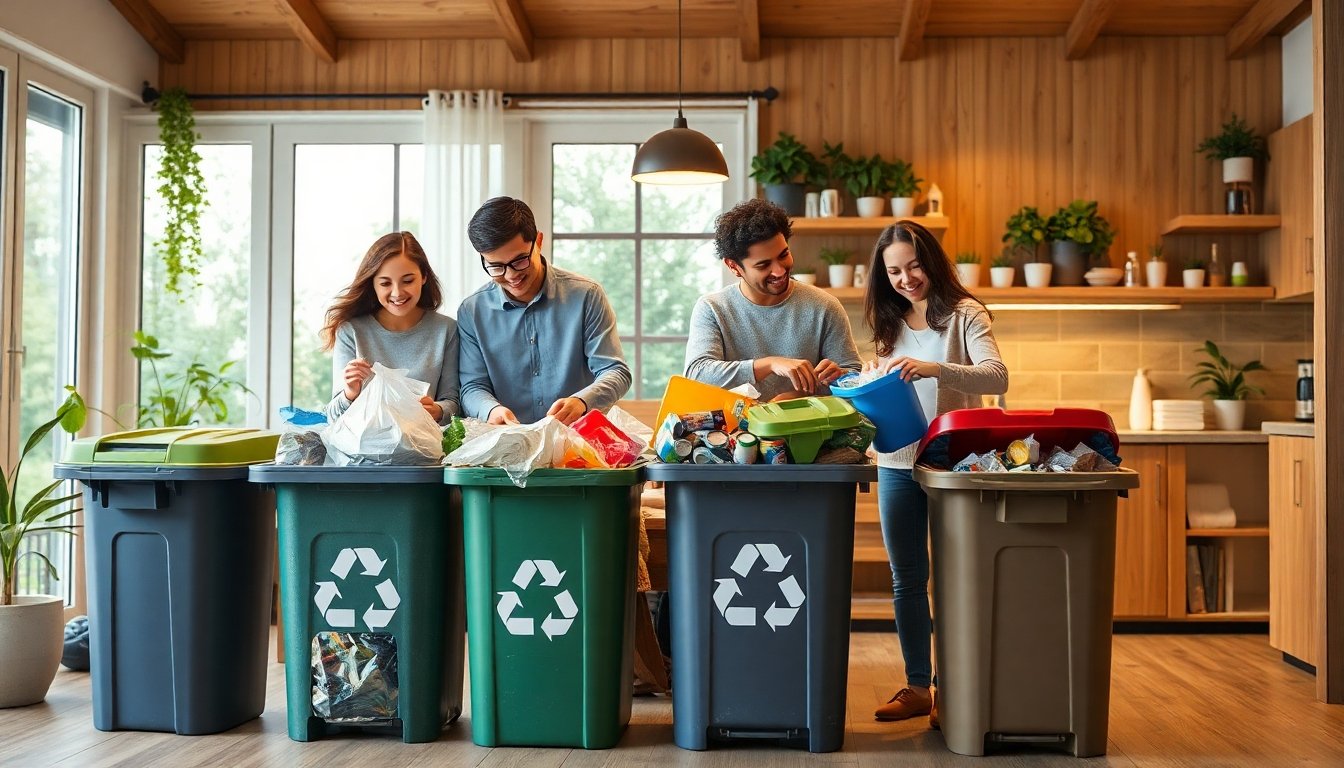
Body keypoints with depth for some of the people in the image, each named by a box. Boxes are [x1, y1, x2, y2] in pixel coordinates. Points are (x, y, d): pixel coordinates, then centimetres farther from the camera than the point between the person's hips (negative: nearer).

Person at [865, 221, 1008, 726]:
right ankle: (916, 686, 18)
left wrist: (933, 369, -33)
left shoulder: (963, 315, -4)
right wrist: (874, 378, -7)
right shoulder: (889, 321, 12)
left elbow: (996, 377, -19)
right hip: (896, 463, 5)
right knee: (906, 579, 9)